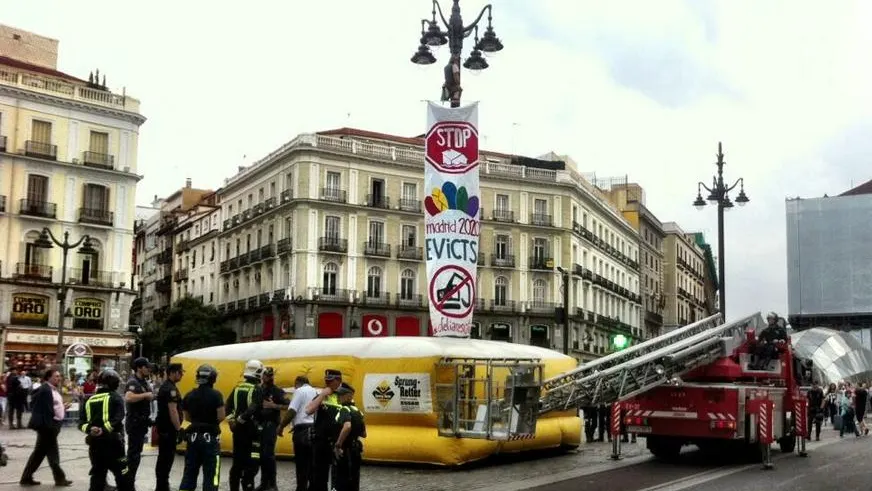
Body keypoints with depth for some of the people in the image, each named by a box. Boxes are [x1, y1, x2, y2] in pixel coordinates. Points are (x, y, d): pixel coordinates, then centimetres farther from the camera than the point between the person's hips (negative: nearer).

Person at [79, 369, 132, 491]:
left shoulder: (89, 400, 12)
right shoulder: (116, 398, -2)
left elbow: (81, 422, 2)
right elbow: (117, 419, -18)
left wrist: (89, 429, -15)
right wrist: (104, 430, -23)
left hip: (94, 444, 5)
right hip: (112, 443, -5)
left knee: (97, 477, 14)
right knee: (123, 478, 3)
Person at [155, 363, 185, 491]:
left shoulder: (165, 386, 15)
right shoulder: (171, 389, -18)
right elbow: (172, 411, -24)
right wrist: (179, 429, -21)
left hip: (164, 427, 10)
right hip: (169, 428, -10)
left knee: (163, 457, 16)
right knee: (167, 458, -6)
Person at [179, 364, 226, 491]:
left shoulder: (189, 395, 3)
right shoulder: (216, 395, -12)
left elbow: (187, 417, 10)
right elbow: (221, 417, -15)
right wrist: (211, 420, 5)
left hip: (193, 436, 5)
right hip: (210, 438, -5)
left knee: (189, 472, 14)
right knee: (211, 473, 2)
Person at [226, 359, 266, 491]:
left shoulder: (237, 388, 9)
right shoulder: (257, 389, -11)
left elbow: (228, 405, 5)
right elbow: (254, 408, -22)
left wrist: (231, 419, 0)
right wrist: (240, 420, -17)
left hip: (238, 428, 7)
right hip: (251, 429, -7)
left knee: (237, 460, 15)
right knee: (251, 462, -3)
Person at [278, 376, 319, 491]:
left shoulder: (300, 391, -2)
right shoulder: (316, 392, 20)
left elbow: (292, 411, -11)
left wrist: (281, 426, -1)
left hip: (303, 430, -7)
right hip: (315, 430, 7)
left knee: (301, 464, -1)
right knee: (312, 463, 14)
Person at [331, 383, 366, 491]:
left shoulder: (344, 409, -14)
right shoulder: (357, 411, 12)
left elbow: (347, 426, -34)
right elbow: (363, 434, 17)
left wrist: (338, 445, -28)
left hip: (345, 451, -9)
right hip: (356, 450, 9)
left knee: (340, 482, -3)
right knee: (353, 482, 13)